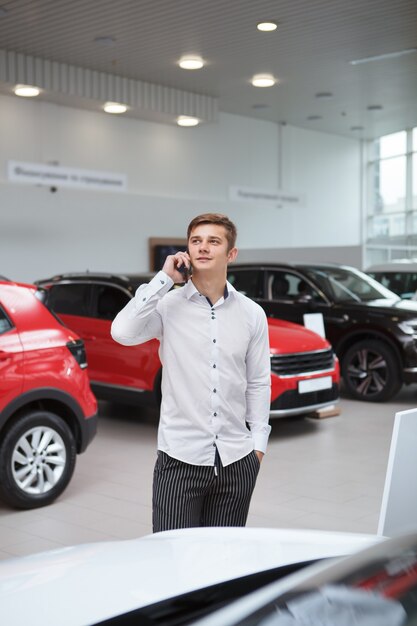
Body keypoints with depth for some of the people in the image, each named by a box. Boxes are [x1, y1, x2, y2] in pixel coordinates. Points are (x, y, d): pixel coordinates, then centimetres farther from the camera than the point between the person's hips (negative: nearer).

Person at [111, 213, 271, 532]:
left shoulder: (252, 314, 5)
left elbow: (258, 383, 10)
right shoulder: (168, 305, -3)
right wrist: (164, 278, -15)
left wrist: (258, 443, 6)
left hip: (236, 461, 3)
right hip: (180, 458, -2)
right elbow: (123, 332, -22)